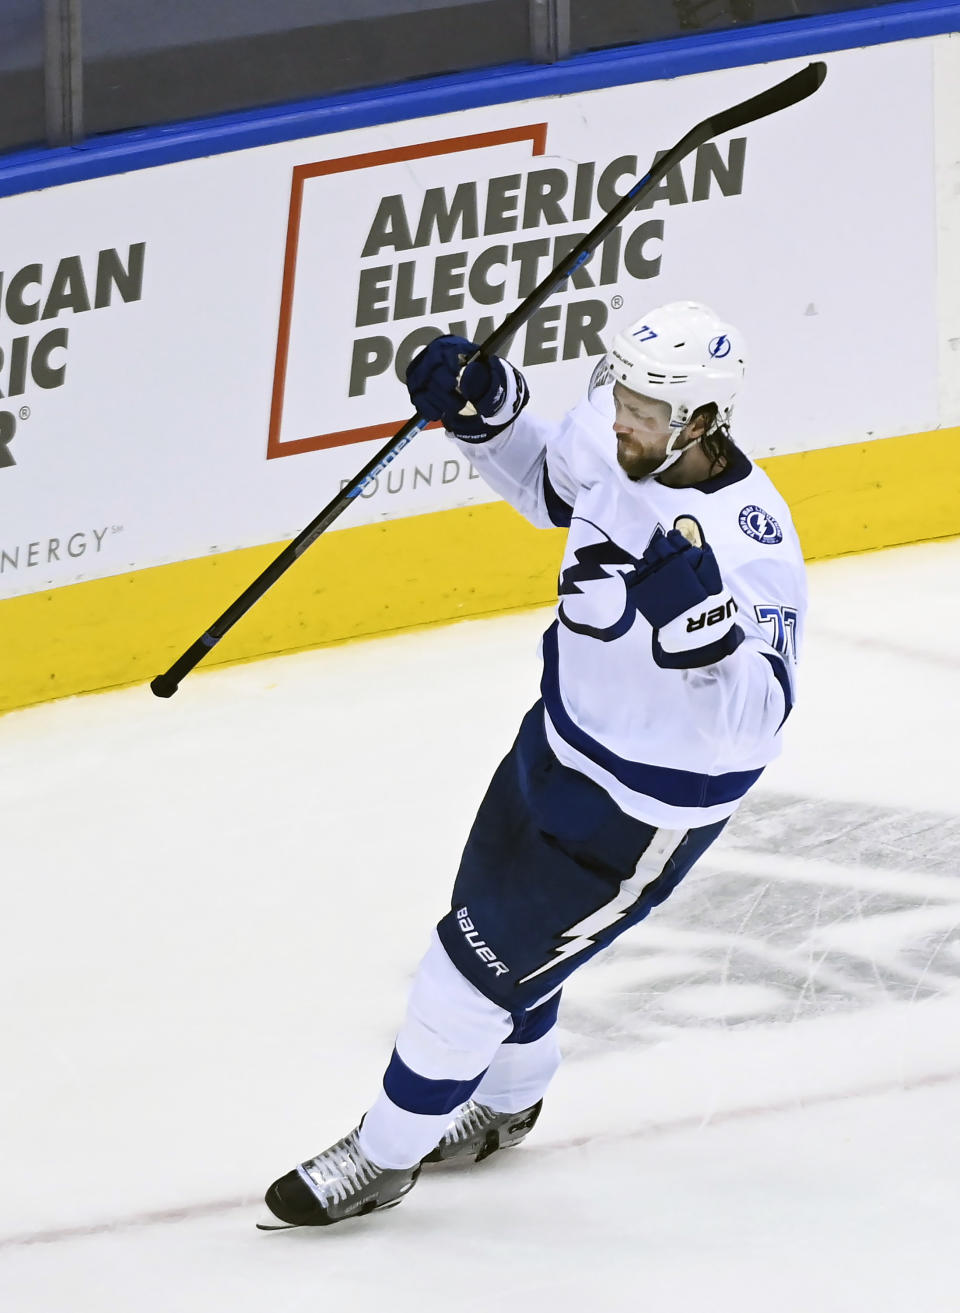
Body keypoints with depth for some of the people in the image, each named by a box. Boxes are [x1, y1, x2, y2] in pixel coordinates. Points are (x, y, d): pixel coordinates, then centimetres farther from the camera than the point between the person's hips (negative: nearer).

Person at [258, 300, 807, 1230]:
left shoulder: (750, 545, -34)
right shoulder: (612, 435, -12)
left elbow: (753, 717, -37)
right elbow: (547, 484, 11)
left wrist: (703, 622, -53)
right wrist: (483, 411, -7)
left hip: (649, 799, -8)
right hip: (565, 728, 8)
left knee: (479, 961, 1)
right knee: (500, 918, 24)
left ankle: (382, 1160, 21)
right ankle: (506, 1103, 52)